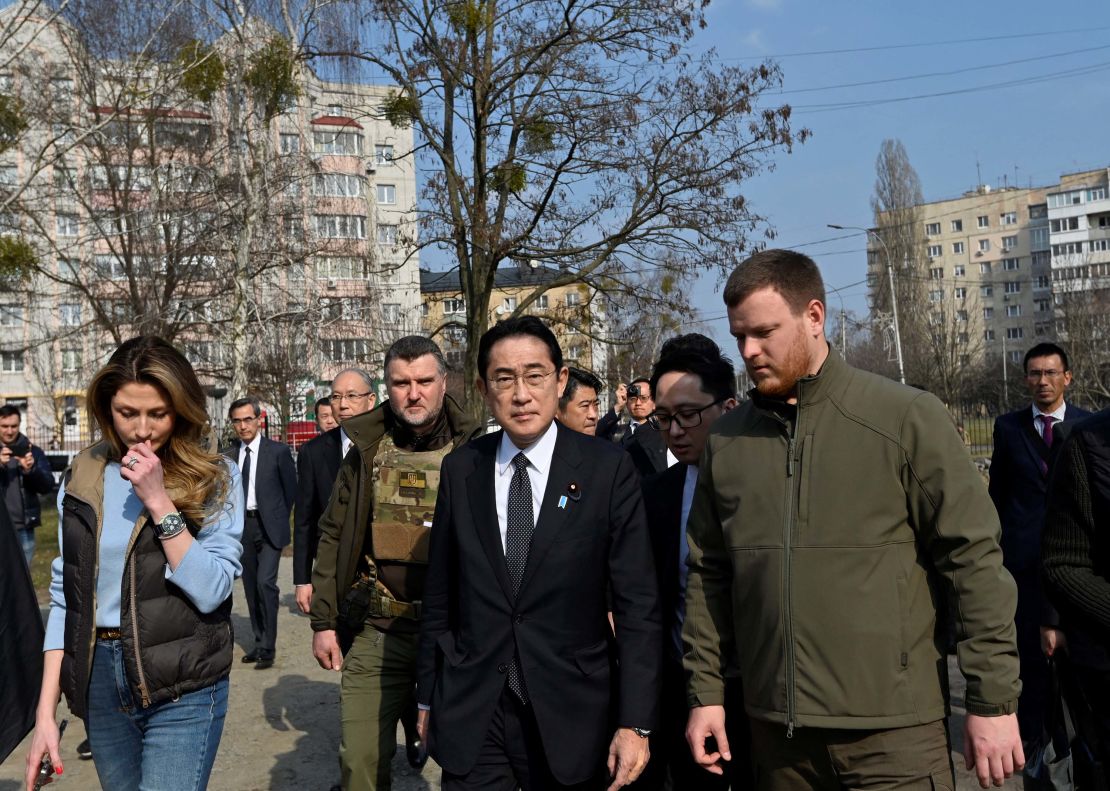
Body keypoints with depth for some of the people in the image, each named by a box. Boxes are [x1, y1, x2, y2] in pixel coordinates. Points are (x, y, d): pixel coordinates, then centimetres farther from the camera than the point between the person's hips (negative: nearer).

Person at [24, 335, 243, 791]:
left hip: (183, 690, -4)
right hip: (99, 684, 4)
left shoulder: (215, 479, -6)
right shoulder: (82, 478, 4)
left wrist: (158, 501, -19)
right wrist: (46, 711, 2)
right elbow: (64, 596, 6)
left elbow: (211, 592, -14)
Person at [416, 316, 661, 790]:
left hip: (571, 715, -1)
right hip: (470, 714, 2)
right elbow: (440, 595, 7)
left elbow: (637, 605, -8)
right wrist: (428, 697, 11)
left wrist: (635, 722, -12)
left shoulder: (608, 469, -8)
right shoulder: (460, 469, 1)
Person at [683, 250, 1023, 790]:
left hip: (892, 729, -3)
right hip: (775, 729, 3)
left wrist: (994, 701, -7)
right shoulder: (726, 441, 4)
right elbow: (709, 575, 9)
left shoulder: (907, 418, -7)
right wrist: (706, 693, 8)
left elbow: (974, 559, -6)